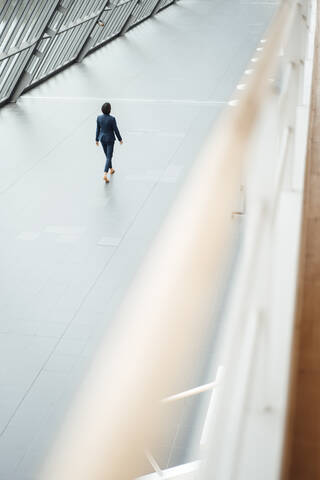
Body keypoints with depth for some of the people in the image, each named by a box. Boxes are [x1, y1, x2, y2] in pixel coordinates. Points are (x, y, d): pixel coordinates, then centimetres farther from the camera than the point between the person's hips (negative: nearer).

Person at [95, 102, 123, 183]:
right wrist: (120, 139, 0)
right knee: (109, 157, 2)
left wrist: (97, 139, 11)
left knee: (107, 155, 25)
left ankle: (111, 169, 44)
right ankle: (105, 174, -11)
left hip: (102, 138, 5)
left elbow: (98, 129, -1)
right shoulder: (112, 119, -23)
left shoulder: (99, 118, -11)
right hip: (110, 139, -4)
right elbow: (116, 130, -14)